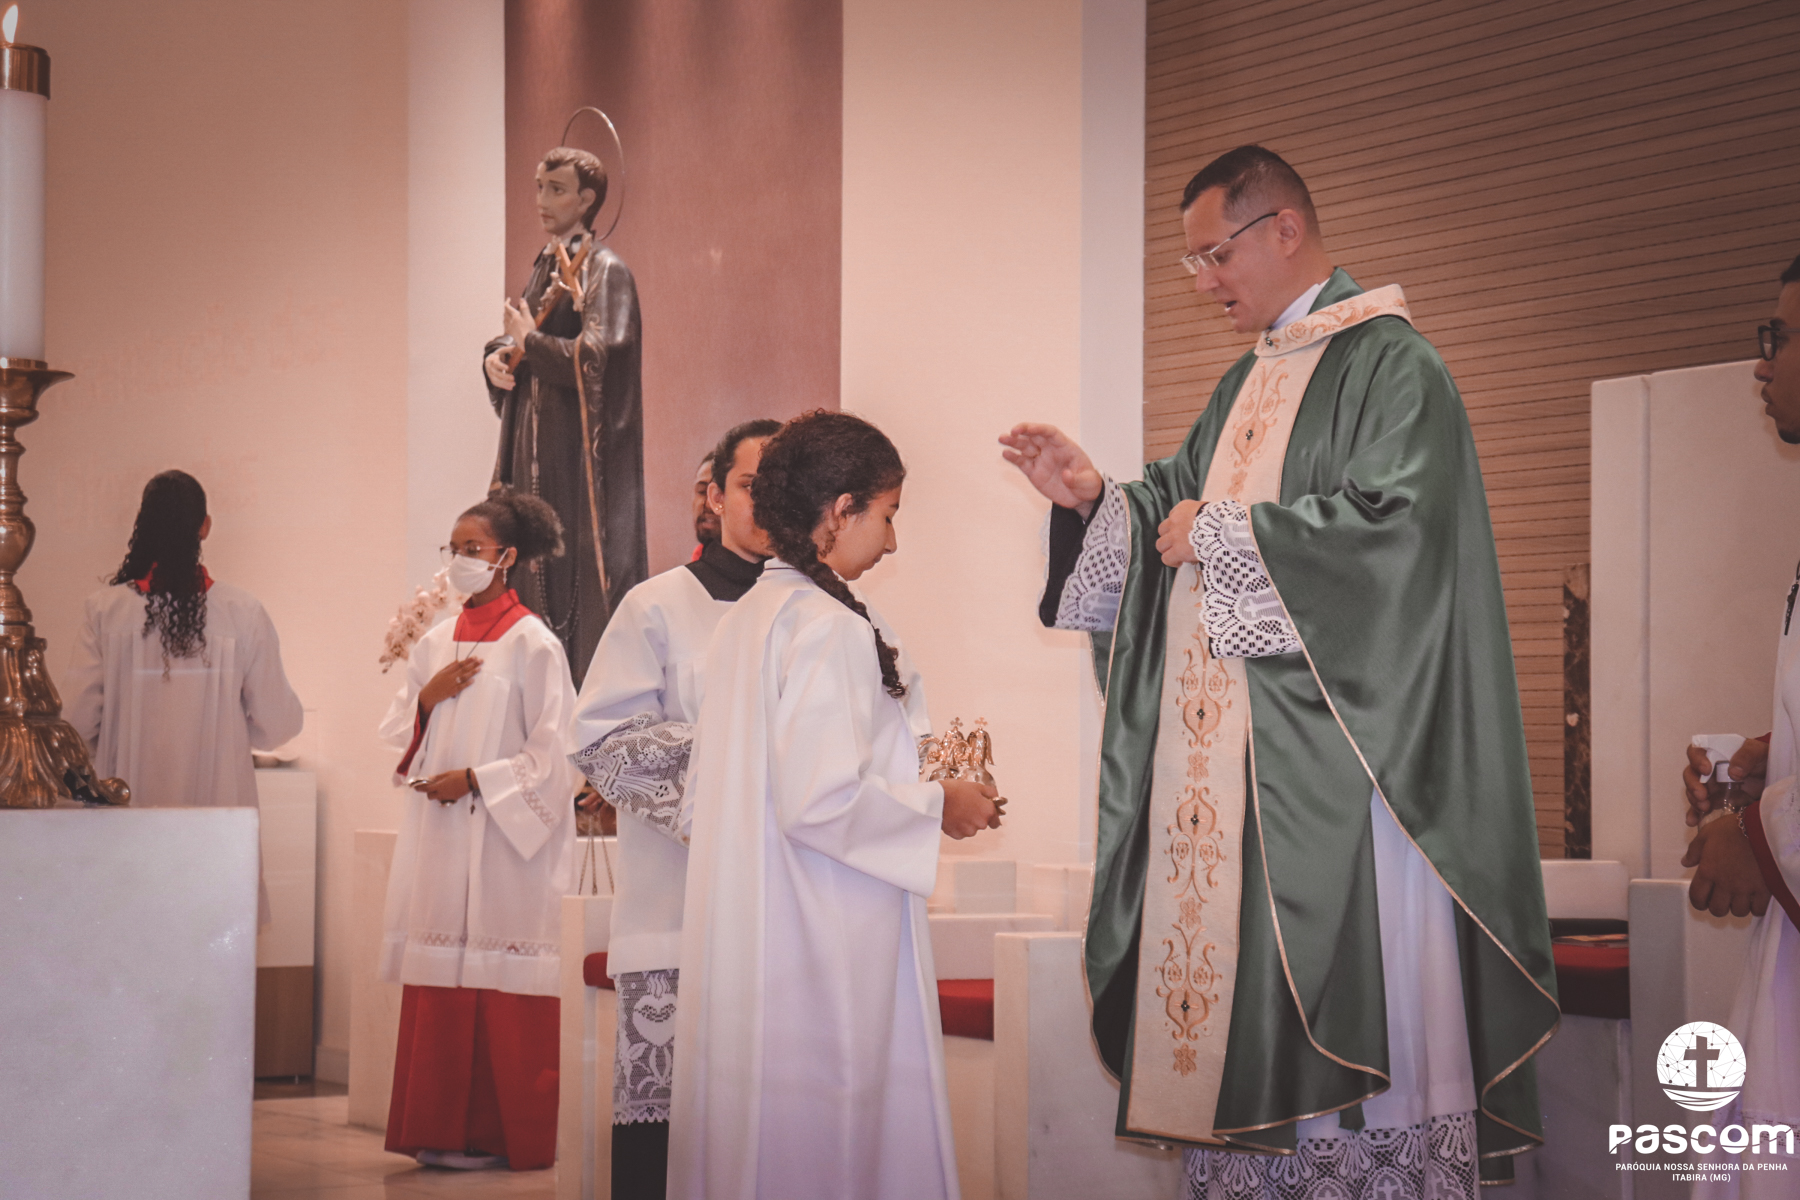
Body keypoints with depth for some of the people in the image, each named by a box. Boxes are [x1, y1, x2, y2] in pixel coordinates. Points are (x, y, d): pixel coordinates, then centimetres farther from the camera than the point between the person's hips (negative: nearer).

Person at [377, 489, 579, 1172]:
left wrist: (475, 779, -12)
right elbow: (396, 736, 16)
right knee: (438, 985, 4)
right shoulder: (434, 644, 14)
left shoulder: (532, 644, -5)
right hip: (437, 836, 6)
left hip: (503, 839, -6)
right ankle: (442, 1131, 10)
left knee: (500, 990, -5)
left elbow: (553, 753, -8)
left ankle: (501, 1135, 1)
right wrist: (428, 698, -1)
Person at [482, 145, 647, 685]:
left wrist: (529, 342, -11)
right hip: (534, 446, 8)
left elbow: (596, 357, -22)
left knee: (578, 573, -7)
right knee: (534, 570, 7)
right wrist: (497, 357, 0)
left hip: (582, 453, -8)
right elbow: (517, 340, 22)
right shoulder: (545, 264, 15)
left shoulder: (604, 271, -10)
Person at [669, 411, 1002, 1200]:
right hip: (825, 948, -9)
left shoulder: (739, 624, 11)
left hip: (736, 941, 9)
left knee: (746, 1129, 13)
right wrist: (937, 808, -7)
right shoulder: (830, 629, -15)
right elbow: (821, 800, -22)